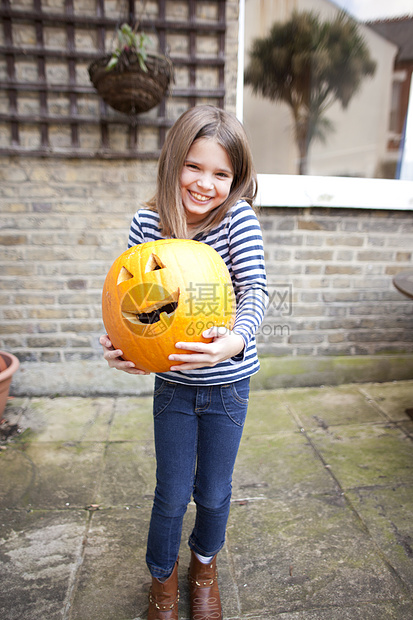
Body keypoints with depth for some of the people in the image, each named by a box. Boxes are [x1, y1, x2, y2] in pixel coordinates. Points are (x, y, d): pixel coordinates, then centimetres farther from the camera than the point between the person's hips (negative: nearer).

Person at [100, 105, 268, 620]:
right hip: (172, 384, 1)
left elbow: (255, 289, -20)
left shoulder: (238, 217, -12)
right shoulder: (147, 223, -7)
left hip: (226, 385, 0)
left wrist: (237, 338, -40)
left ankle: (204, 567, 53)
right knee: (171, 495, 15)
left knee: (214, 494, 18)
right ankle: (162, 579, 49)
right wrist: (117, 342, -24)